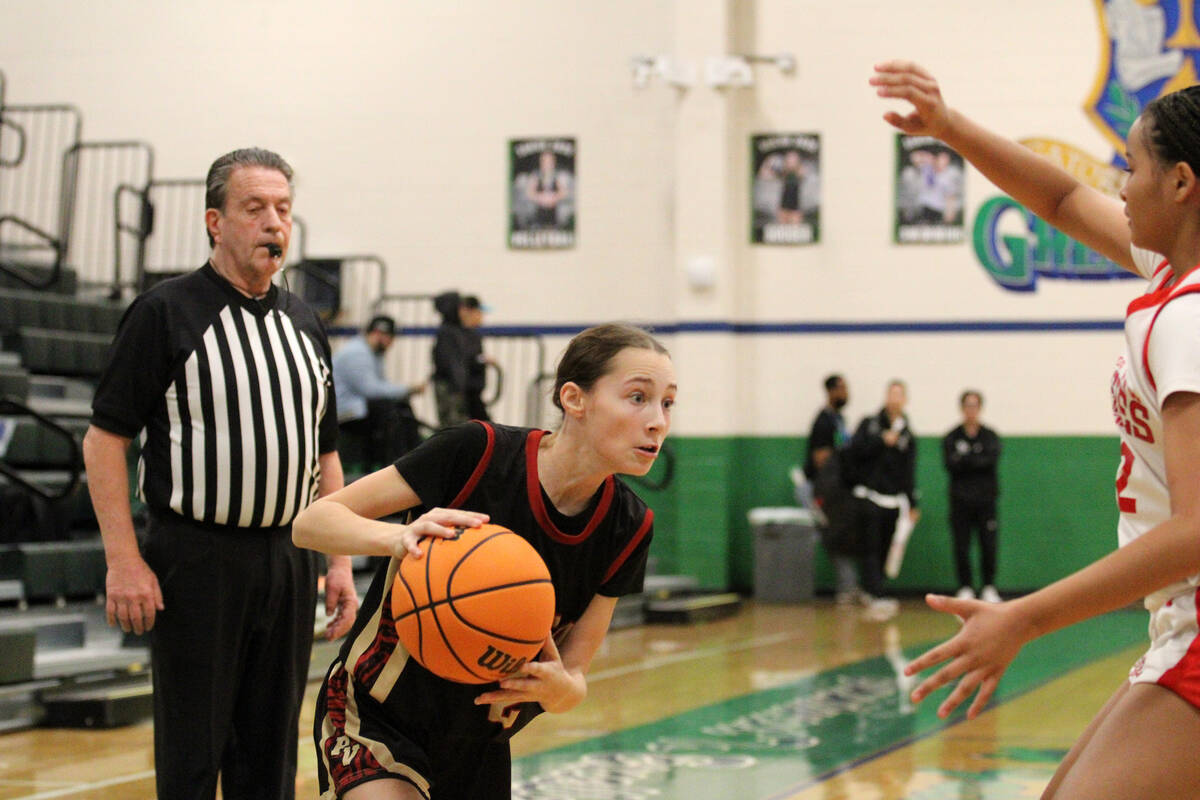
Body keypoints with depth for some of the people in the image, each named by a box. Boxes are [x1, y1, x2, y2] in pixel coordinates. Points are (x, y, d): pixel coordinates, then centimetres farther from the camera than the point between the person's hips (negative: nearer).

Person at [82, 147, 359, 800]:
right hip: (195, 564, -5)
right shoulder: (166, 312, -5)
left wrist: (340, 562, 11)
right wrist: (124, 561, -14)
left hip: (288, 560, 6)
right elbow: (104, 439, -7)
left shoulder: (303, 324, 13)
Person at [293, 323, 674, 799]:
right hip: (375, 719, -5)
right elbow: (310, 523, -19)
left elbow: (574, 676, -5)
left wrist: (561, 689, -30)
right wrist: (398, 538, -39)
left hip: (480, 749, 5)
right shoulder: (480, 453, -22)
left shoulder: (627, 529, -9)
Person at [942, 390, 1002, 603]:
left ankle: (989, 588, 8)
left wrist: (965, 459, -13)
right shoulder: (952, 438, 5)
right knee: (961, 547, -1)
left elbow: (993, 458, -12)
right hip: (960, 499, 0)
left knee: (988, 545, -2)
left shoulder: (990, 436, 6)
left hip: (985, 499, 0)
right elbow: (949, 463, -9)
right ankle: (965, 588, 8)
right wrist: (977, 460, -15)